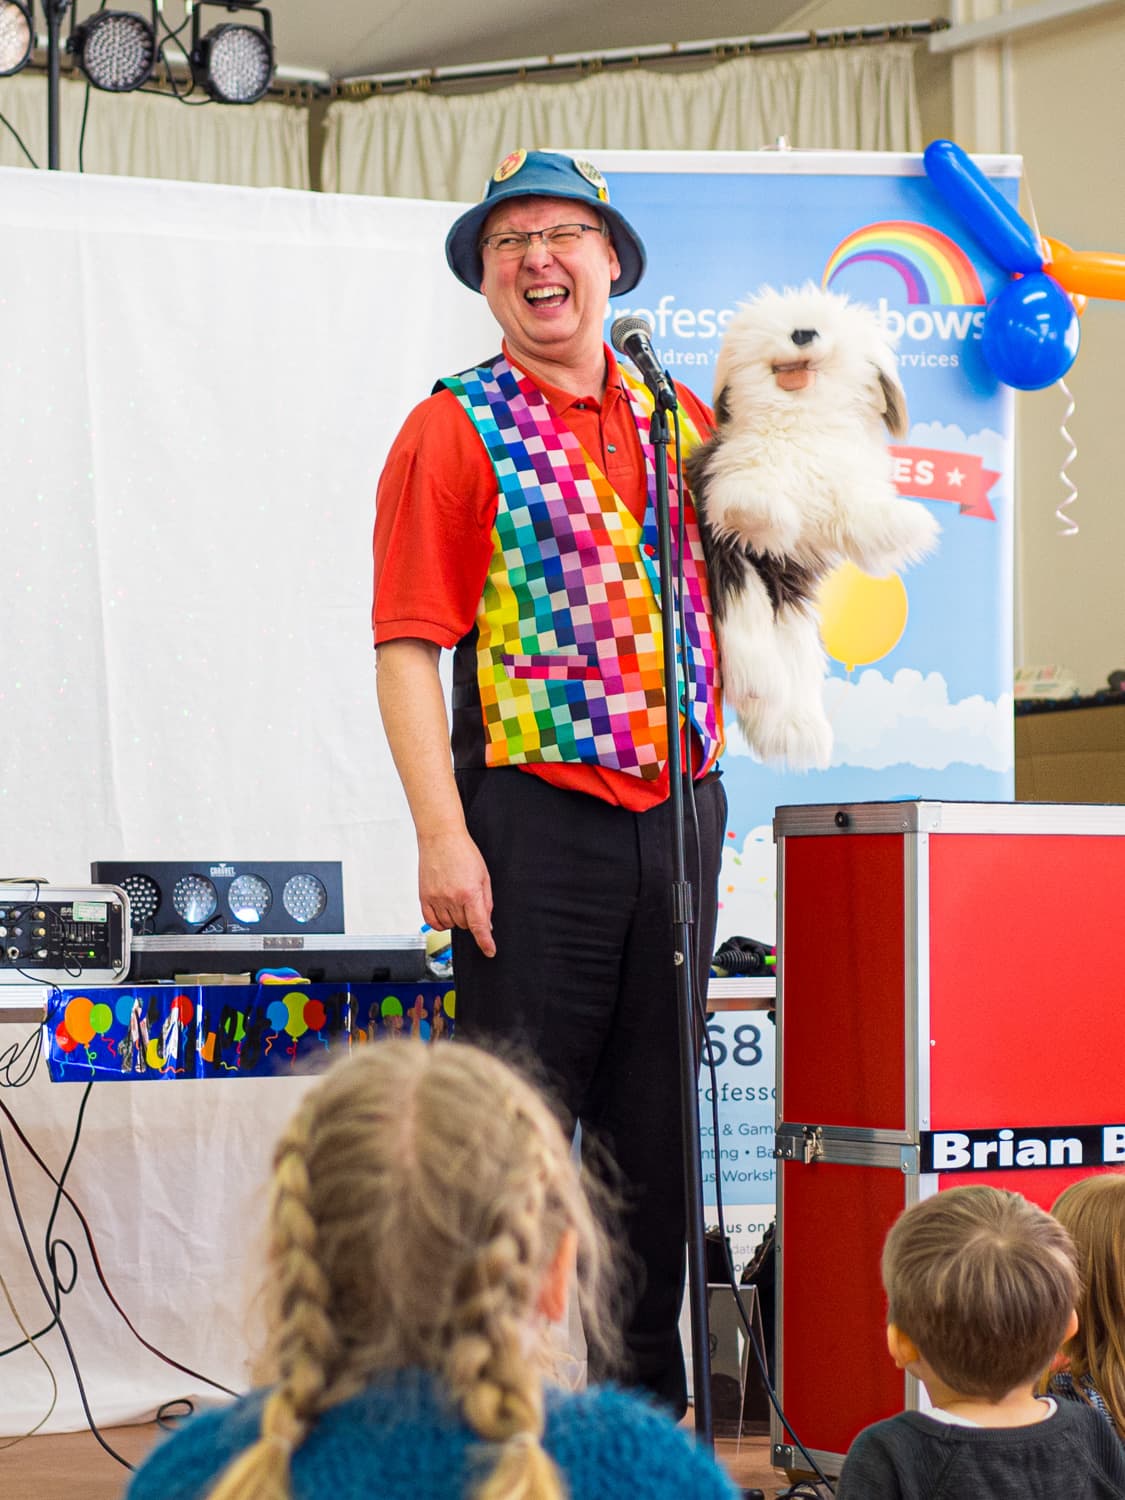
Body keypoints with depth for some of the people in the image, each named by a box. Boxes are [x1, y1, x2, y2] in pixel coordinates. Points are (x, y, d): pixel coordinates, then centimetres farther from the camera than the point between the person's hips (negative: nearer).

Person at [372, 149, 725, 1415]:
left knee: (656, 1118, 12)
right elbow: (408, 648, -8)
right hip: (536, 809, -5)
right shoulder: (457, 431, -3)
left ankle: (650, 1384, 22)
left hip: (675, 806, 5)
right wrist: (442, 835, -17)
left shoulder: (677, 420, 12)